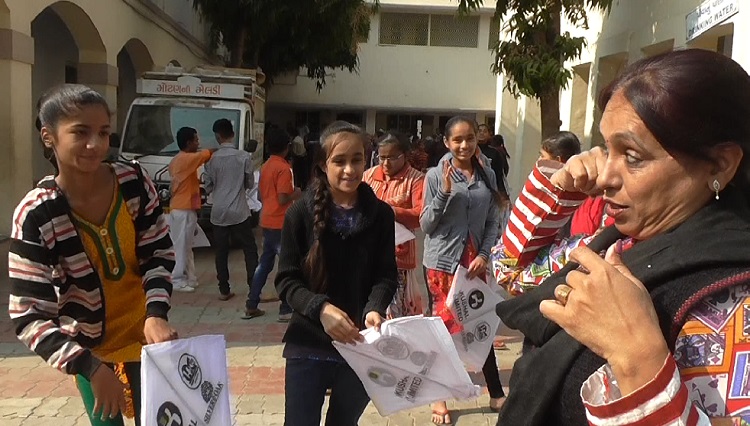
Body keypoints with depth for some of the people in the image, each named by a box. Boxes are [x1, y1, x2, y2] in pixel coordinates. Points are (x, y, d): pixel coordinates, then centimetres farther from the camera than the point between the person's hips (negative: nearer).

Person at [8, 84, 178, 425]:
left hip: (144, 333, 2)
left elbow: (159, 253, -4)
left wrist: (156, 314, -19)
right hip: (89, 348, -1)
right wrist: (89, 366, -30)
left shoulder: (134, 181, -15)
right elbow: (29, 316, -20)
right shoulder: (35, 215, -21)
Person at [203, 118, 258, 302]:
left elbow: (208, 188, 4)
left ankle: (224, 290, 13)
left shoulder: (211, 159, -3)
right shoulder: (244, 157, -6)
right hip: (240, 212, -1)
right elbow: (250, 184, 3)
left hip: (219, 213, 2)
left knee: (221, 252, 9)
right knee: (250, 250, 6)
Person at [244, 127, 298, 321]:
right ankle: (286, 310, 4)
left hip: (267, 221, 8)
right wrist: (295, 195, -3)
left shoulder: (265, 166, 11)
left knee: (265, 264, 14)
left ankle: (251, 306, 18)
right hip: (280, 223, -8)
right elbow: (283, 199, -20)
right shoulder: (284, 168, -15)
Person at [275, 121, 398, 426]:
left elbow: (386, 275, -2)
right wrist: (320, 308, -25)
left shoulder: (381, 214, -4)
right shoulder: (301, 213, -8)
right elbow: (286, 280, -8)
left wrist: (375, 309, -22)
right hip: (309, 345, -1)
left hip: (361, 346, 2)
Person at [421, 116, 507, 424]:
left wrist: (484, 254, -7)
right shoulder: (436, 175, -6)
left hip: (475, 260, 3)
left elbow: (493, 221, 5)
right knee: (443, 325, 4)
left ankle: (496, 394, 23)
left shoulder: (487, 175, 3)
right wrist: (444, 193, -18)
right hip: (442, 261, -2)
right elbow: (426, 225, -7)